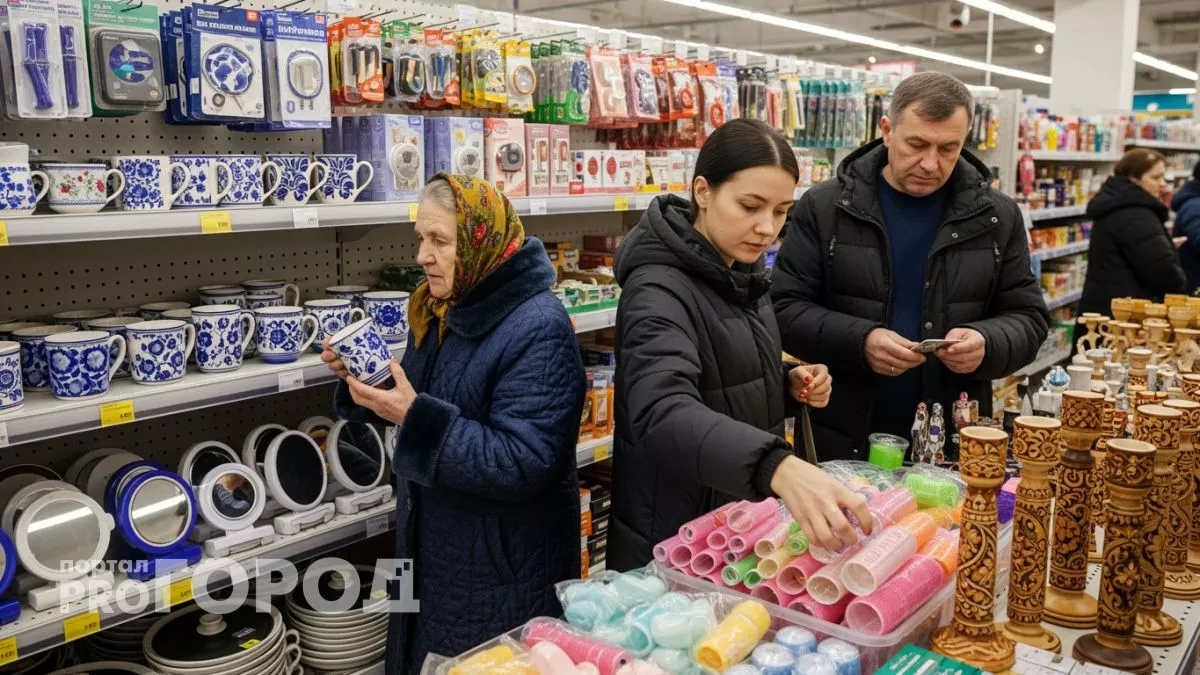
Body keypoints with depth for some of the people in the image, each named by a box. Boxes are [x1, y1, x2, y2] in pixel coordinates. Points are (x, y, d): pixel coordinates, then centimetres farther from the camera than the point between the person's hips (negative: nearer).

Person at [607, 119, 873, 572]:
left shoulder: (740, 273, 2)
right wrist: (780, 467, -57)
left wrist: (789, 383, -3)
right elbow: (664, 414, -42)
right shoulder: (659, 291, -24)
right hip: (676, 540, -8)